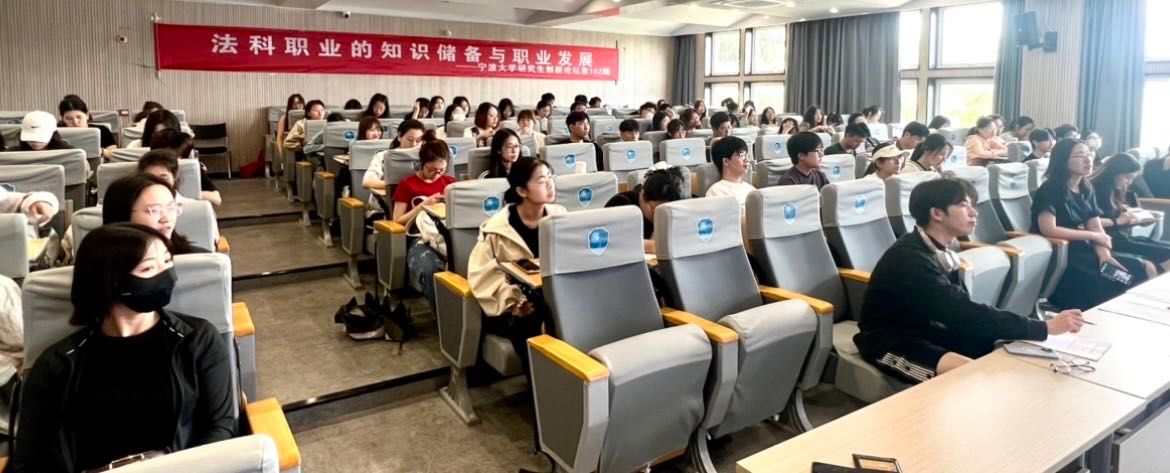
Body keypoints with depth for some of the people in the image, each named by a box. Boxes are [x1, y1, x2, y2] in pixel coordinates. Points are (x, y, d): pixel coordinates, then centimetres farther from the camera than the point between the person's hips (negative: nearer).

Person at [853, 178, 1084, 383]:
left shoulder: (941, 249, 2)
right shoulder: (909, 259, -27)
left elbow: (962, 312, 0)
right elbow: (966, 314, -30)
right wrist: (1045, 328, -27)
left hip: (926, 330, 9)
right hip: (891, 342, -9)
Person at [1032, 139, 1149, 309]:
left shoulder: (1086, 189, 14)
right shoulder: (1050, 190, -10)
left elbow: (1096, 228, 9)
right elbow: (1048, 230, -22)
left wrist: (1104, 253, -11)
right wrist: (1092, 236, -11)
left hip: (1083, 250, 8)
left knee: (1138, 268, -8)